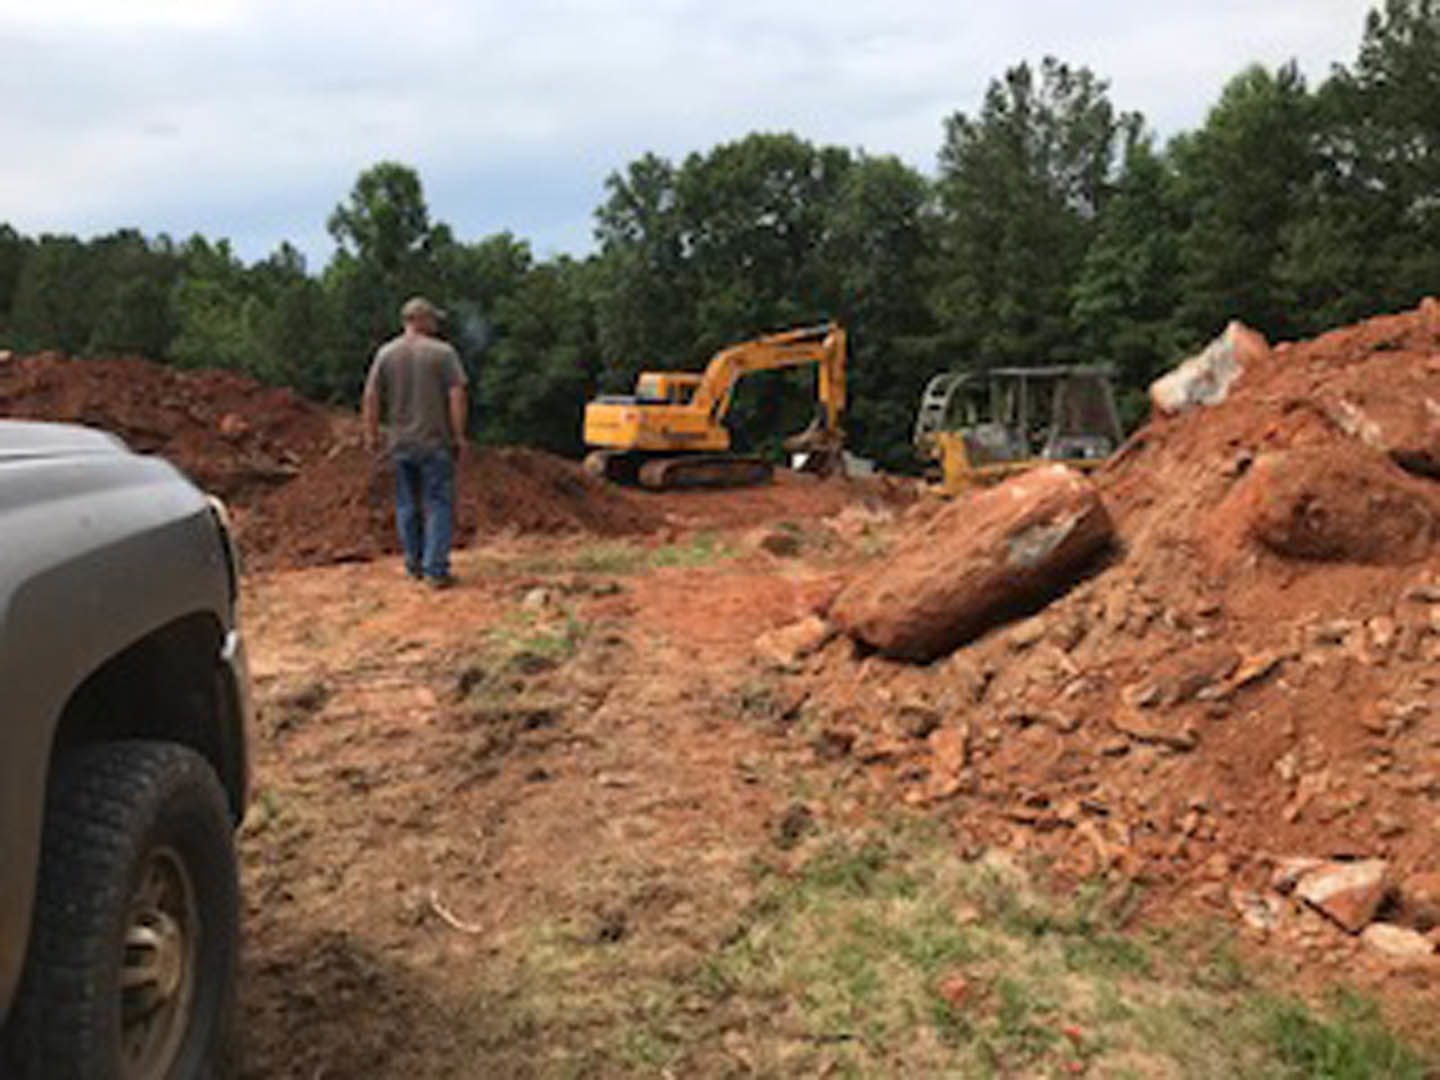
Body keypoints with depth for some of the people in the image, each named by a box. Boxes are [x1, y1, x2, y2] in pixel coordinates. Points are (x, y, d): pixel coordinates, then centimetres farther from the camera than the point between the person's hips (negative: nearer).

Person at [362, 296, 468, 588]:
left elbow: (370, 396, 2)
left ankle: (414, 566, 23)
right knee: (439, 505, 0)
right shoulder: (443, 352, -6)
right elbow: (456, 396, -11)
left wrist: (371, 433, 11)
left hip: (400, 443, 4)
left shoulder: (385, 353, 4)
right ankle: (436, 570, -5)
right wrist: (459, 436, -6)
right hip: (436, 443, -4)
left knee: (408, 506, 14)